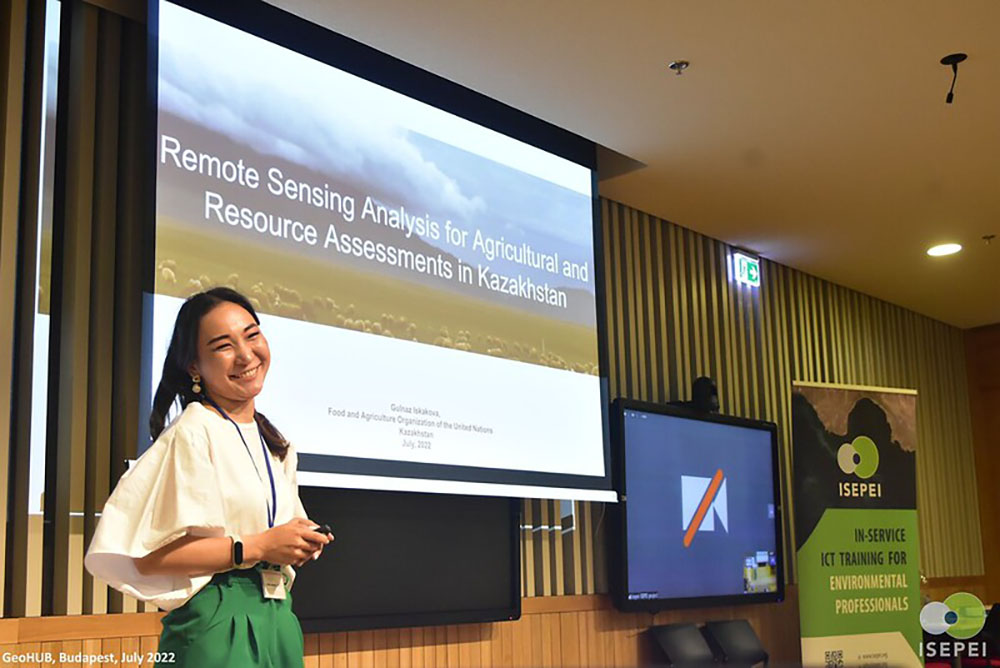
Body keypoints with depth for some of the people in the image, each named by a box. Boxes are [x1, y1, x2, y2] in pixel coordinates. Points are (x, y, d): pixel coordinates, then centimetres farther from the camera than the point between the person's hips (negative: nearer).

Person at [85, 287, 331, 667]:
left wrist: (301, 544, 2)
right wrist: (256, 547, -17)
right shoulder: (193, 433, -12)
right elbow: (146, 555, -19)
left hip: (278, 621, 7)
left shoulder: (274, 444, 12)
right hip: (216, 626, -7)